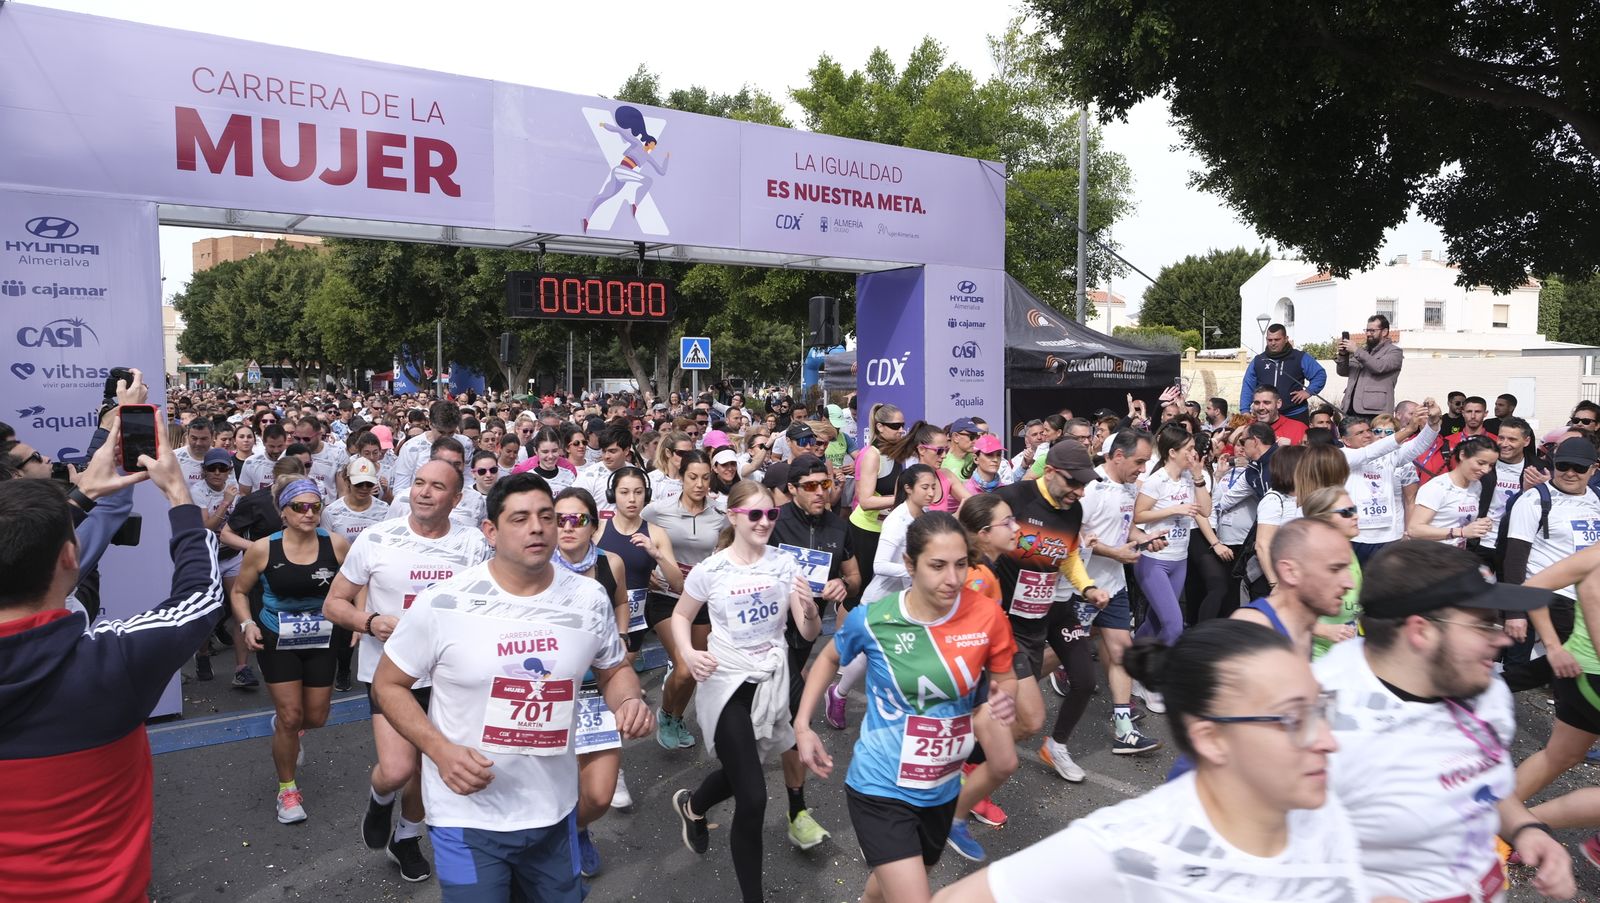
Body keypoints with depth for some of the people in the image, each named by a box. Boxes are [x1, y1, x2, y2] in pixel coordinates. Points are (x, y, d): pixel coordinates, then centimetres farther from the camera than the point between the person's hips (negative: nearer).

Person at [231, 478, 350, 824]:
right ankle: (287, 790, 21)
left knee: (316, 717, 11)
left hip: (322, 640, 2)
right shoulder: (263, 549, -14)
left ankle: (287, 728, 51)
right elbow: (239, 591, 2)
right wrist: (247, 624, -14)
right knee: (290, 716, -2)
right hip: (277, 640, -2)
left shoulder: (336, 545, -14)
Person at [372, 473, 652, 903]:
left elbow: (615, 670, 10)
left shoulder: (590, 600, -6)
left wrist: (630, 701, -13)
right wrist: (440, 750, -18)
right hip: (468, 816, -3)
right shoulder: (443, 603, -15)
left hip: (555, 810, 4)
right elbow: (388, 684, -3)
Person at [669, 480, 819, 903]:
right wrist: (688, 653, -16)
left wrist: (810, 609, -30)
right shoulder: (711, 569, -12)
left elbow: (810, 634, -8)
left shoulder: (784, 563, -7)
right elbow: (680, 617, 3)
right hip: (727, 684, -4)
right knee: (753, 799, -9)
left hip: (772, 680, 4)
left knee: (740, 773, 25)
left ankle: (692, 805, 59)